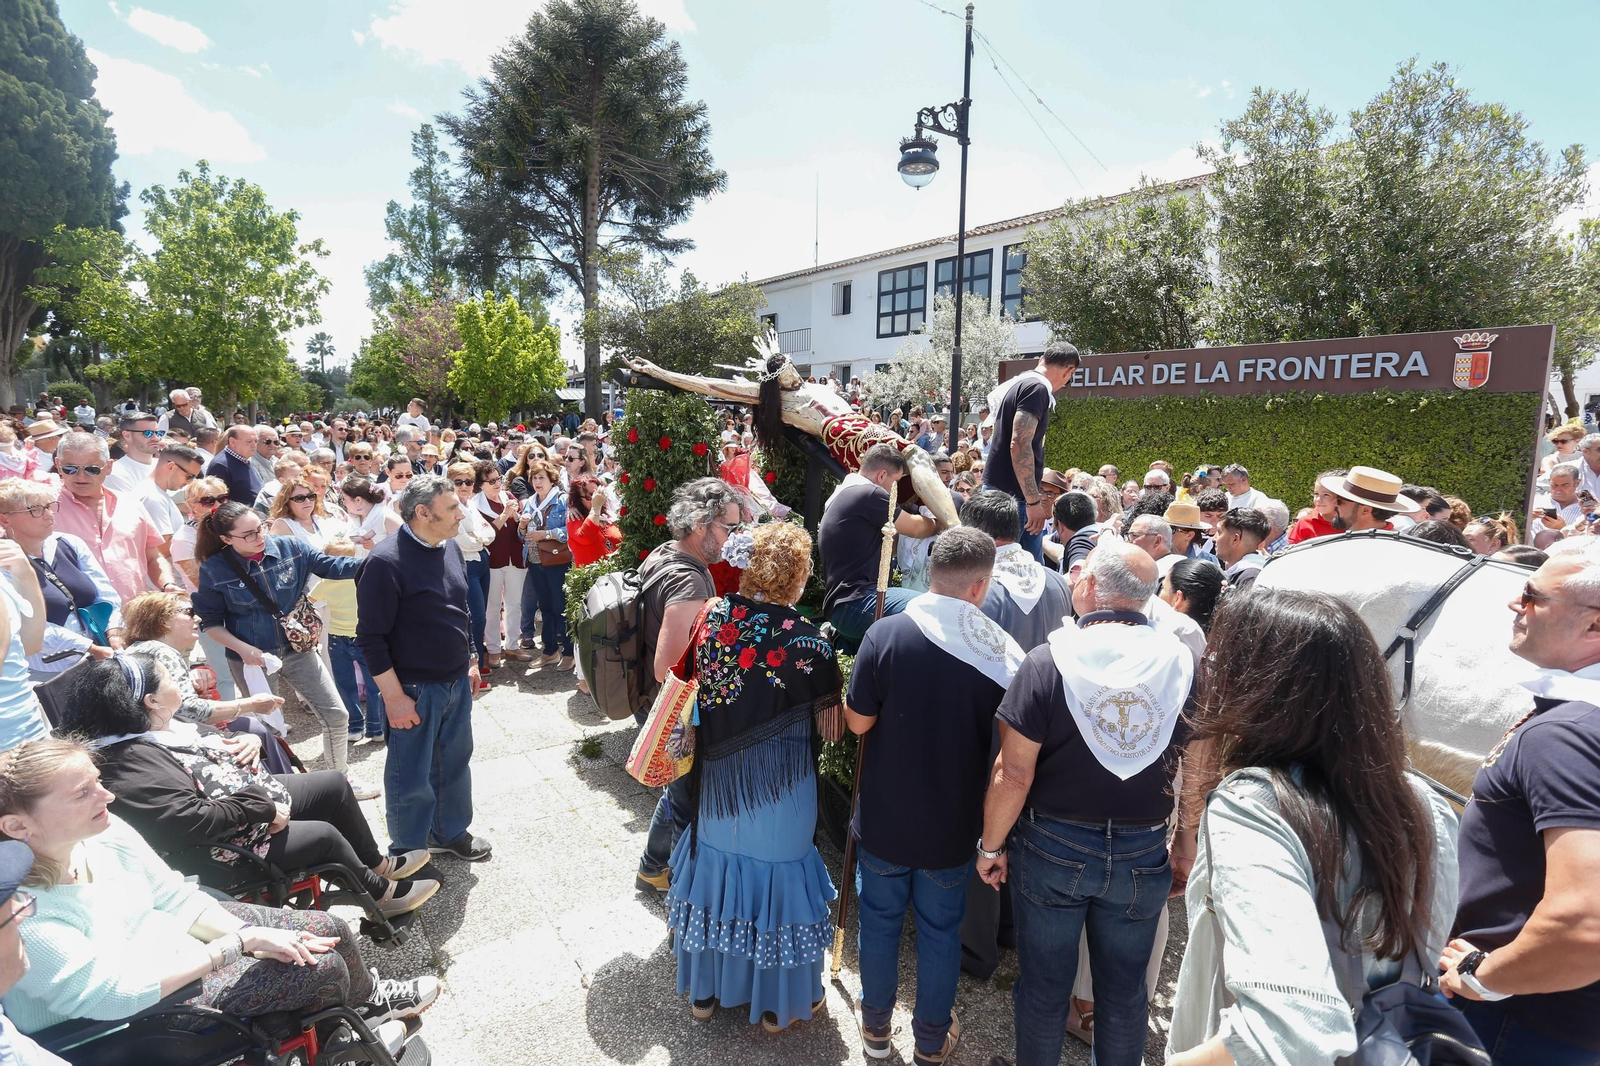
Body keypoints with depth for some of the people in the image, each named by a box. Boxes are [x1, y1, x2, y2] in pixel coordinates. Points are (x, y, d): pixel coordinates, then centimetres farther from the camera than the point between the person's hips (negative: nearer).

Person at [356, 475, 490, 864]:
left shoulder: (450, 547, 4)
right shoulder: (386, 561, -19)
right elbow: (371, 638, -17)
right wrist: (394, 697, -17)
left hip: (457, 682, 7)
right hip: (415, 689, -6)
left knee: (455, 762, 19)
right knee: (411, 776, 10)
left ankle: (451, 832, 40)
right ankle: (408, 853, 31)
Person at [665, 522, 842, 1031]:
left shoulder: (709, 617, -10)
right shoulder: (808, 640, -21)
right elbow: (832, 728, -13)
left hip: (716, 781, 4)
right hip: (779, 791, -3)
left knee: (717, 862, 23)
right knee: (775, 871, 17)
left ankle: (705, 987, 45)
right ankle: (777, 1001, 39)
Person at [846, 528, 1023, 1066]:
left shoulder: (886, 634, -20)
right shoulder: (1001, 652, -16)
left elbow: (858, 721, -12)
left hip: (884, 818, 0)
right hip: (952, 825, 1)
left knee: (880, 920, 22)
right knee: (941, 930, 21)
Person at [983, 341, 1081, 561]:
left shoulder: (1018, 384, 16)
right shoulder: (1036, 388, -13)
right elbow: (1020, 445, -23)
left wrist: (1033, 497, 26)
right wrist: (1033, 501, -21)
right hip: (1011, 495, -10)